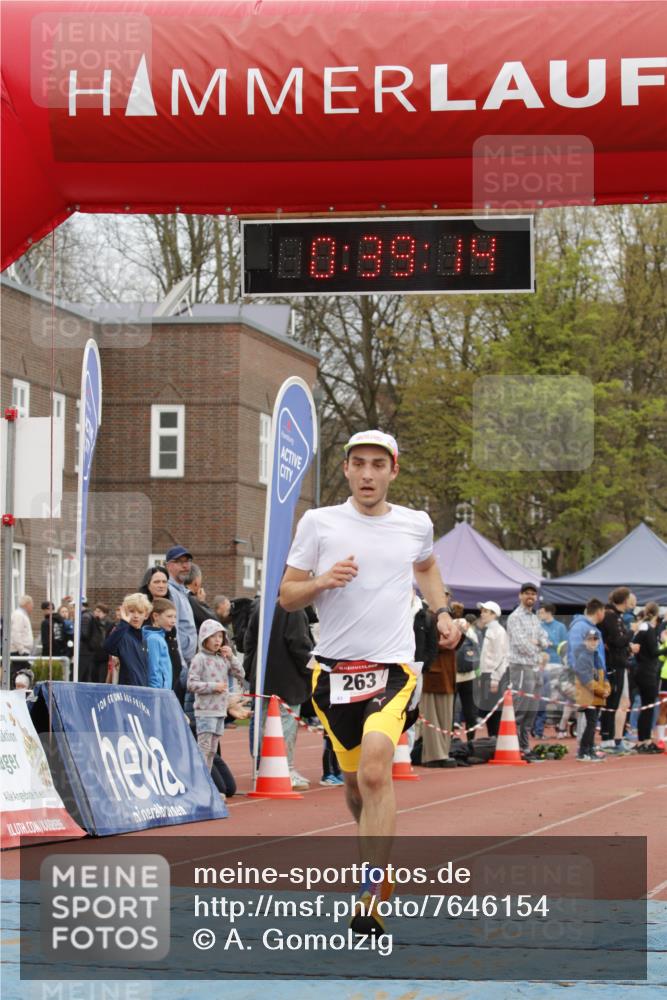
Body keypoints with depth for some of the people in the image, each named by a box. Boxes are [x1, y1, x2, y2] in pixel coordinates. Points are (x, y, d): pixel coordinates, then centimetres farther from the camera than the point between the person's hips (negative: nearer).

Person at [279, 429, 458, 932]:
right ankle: (378, 860, 41)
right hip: (334, 669, 2)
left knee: (375, 771, -22)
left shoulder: (416, 524, 6)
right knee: (354, 779, 11)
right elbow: (287, 596, 3)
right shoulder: (318, 523, 1)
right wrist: (322, 581, -16)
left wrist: (442, 612, 14)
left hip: (392, 666, -1)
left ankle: (372, 899, -23)